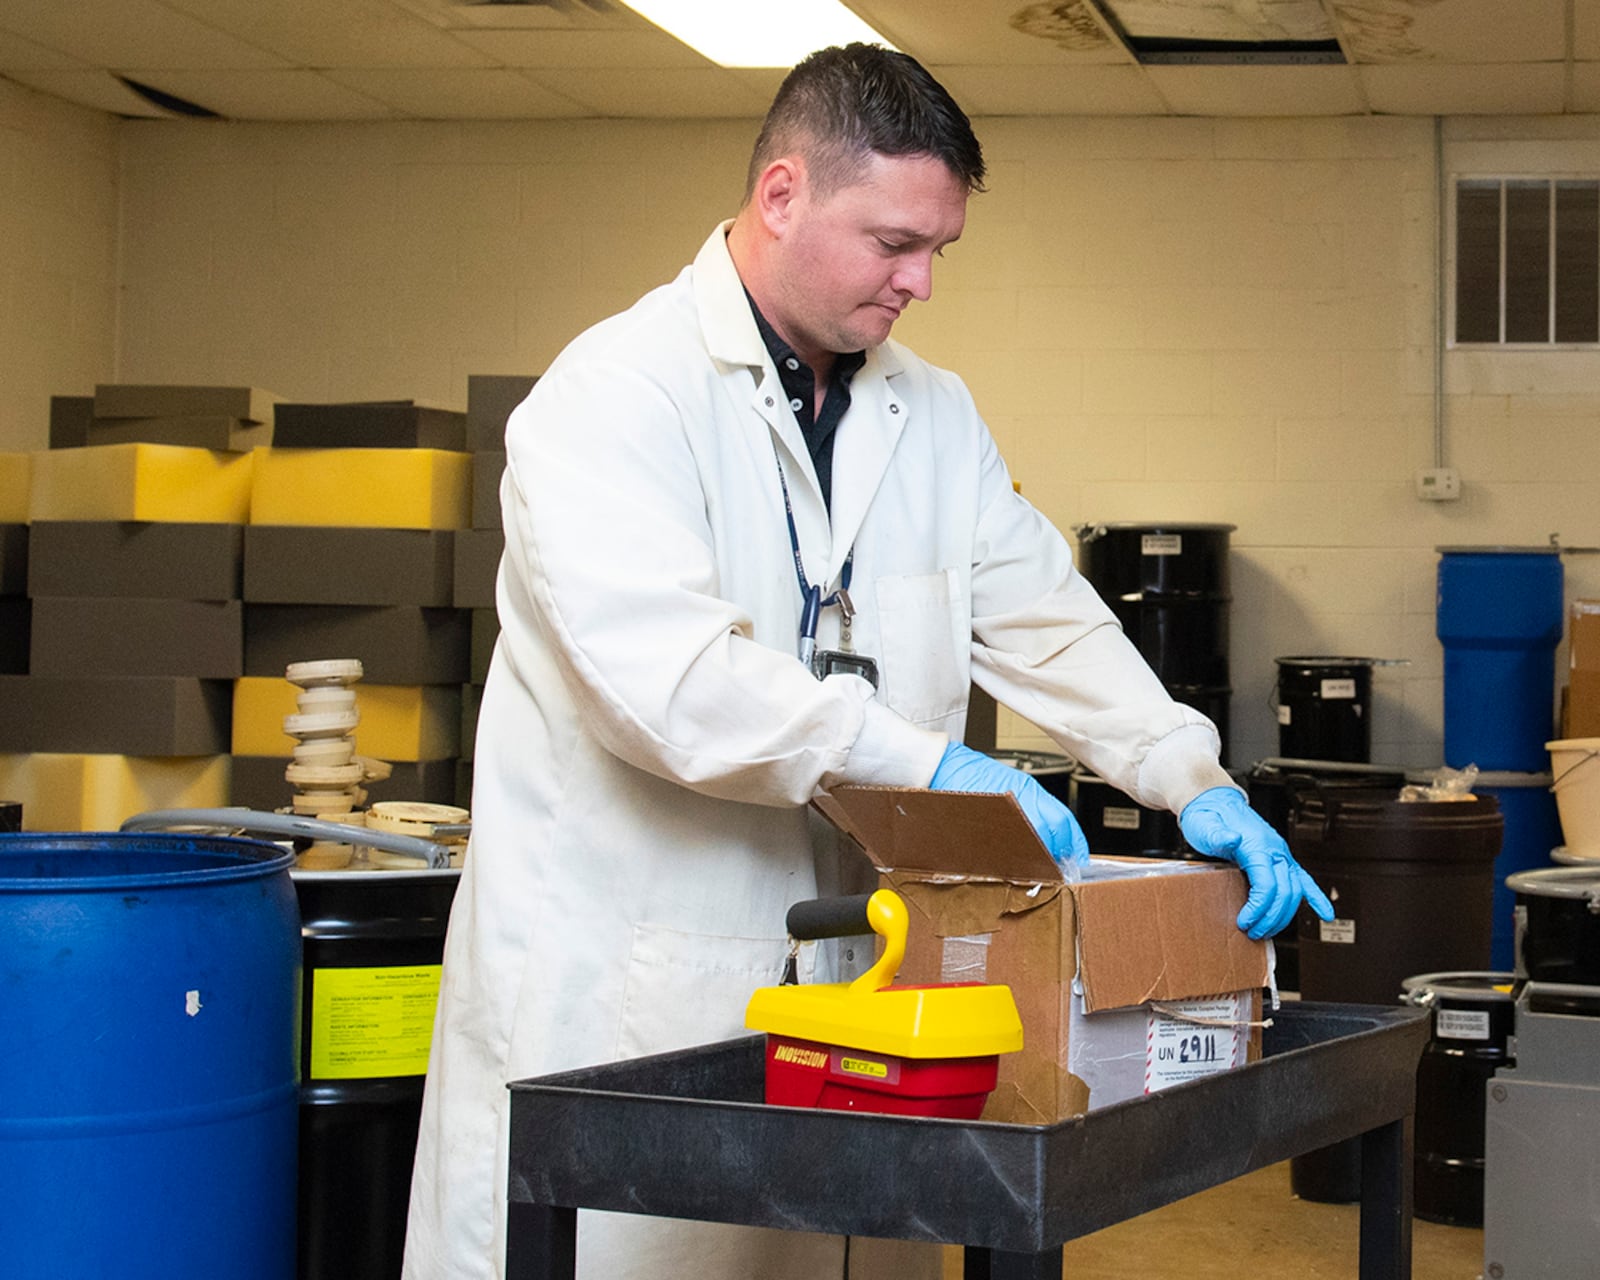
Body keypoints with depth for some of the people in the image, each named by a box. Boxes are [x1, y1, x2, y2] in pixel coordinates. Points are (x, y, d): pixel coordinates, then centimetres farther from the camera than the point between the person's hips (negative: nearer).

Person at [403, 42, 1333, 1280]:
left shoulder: (934, 414, 14)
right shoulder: (617, 392, -11)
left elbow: (1045, 618, 12)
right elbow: (664, 675, -23)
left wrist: (1198, 782, -2)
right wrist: (929, 762, -22)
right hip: (619, 987, -6)